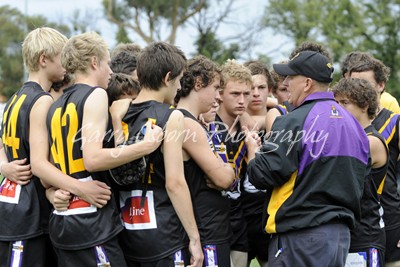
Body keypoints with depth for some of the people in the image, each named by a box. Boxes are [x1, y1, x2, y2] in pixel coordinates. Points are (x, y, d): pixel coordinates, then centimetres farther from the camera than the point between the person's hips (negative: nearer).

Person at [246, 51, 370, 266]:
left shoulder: (294, 123, -14)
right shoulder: (351, 121, 12)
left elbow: (263, 176, -15)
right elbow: (358, 178, 19)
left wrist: (253, 151, 3)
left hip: (301, 235, -8)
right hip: (342, 234, 8)